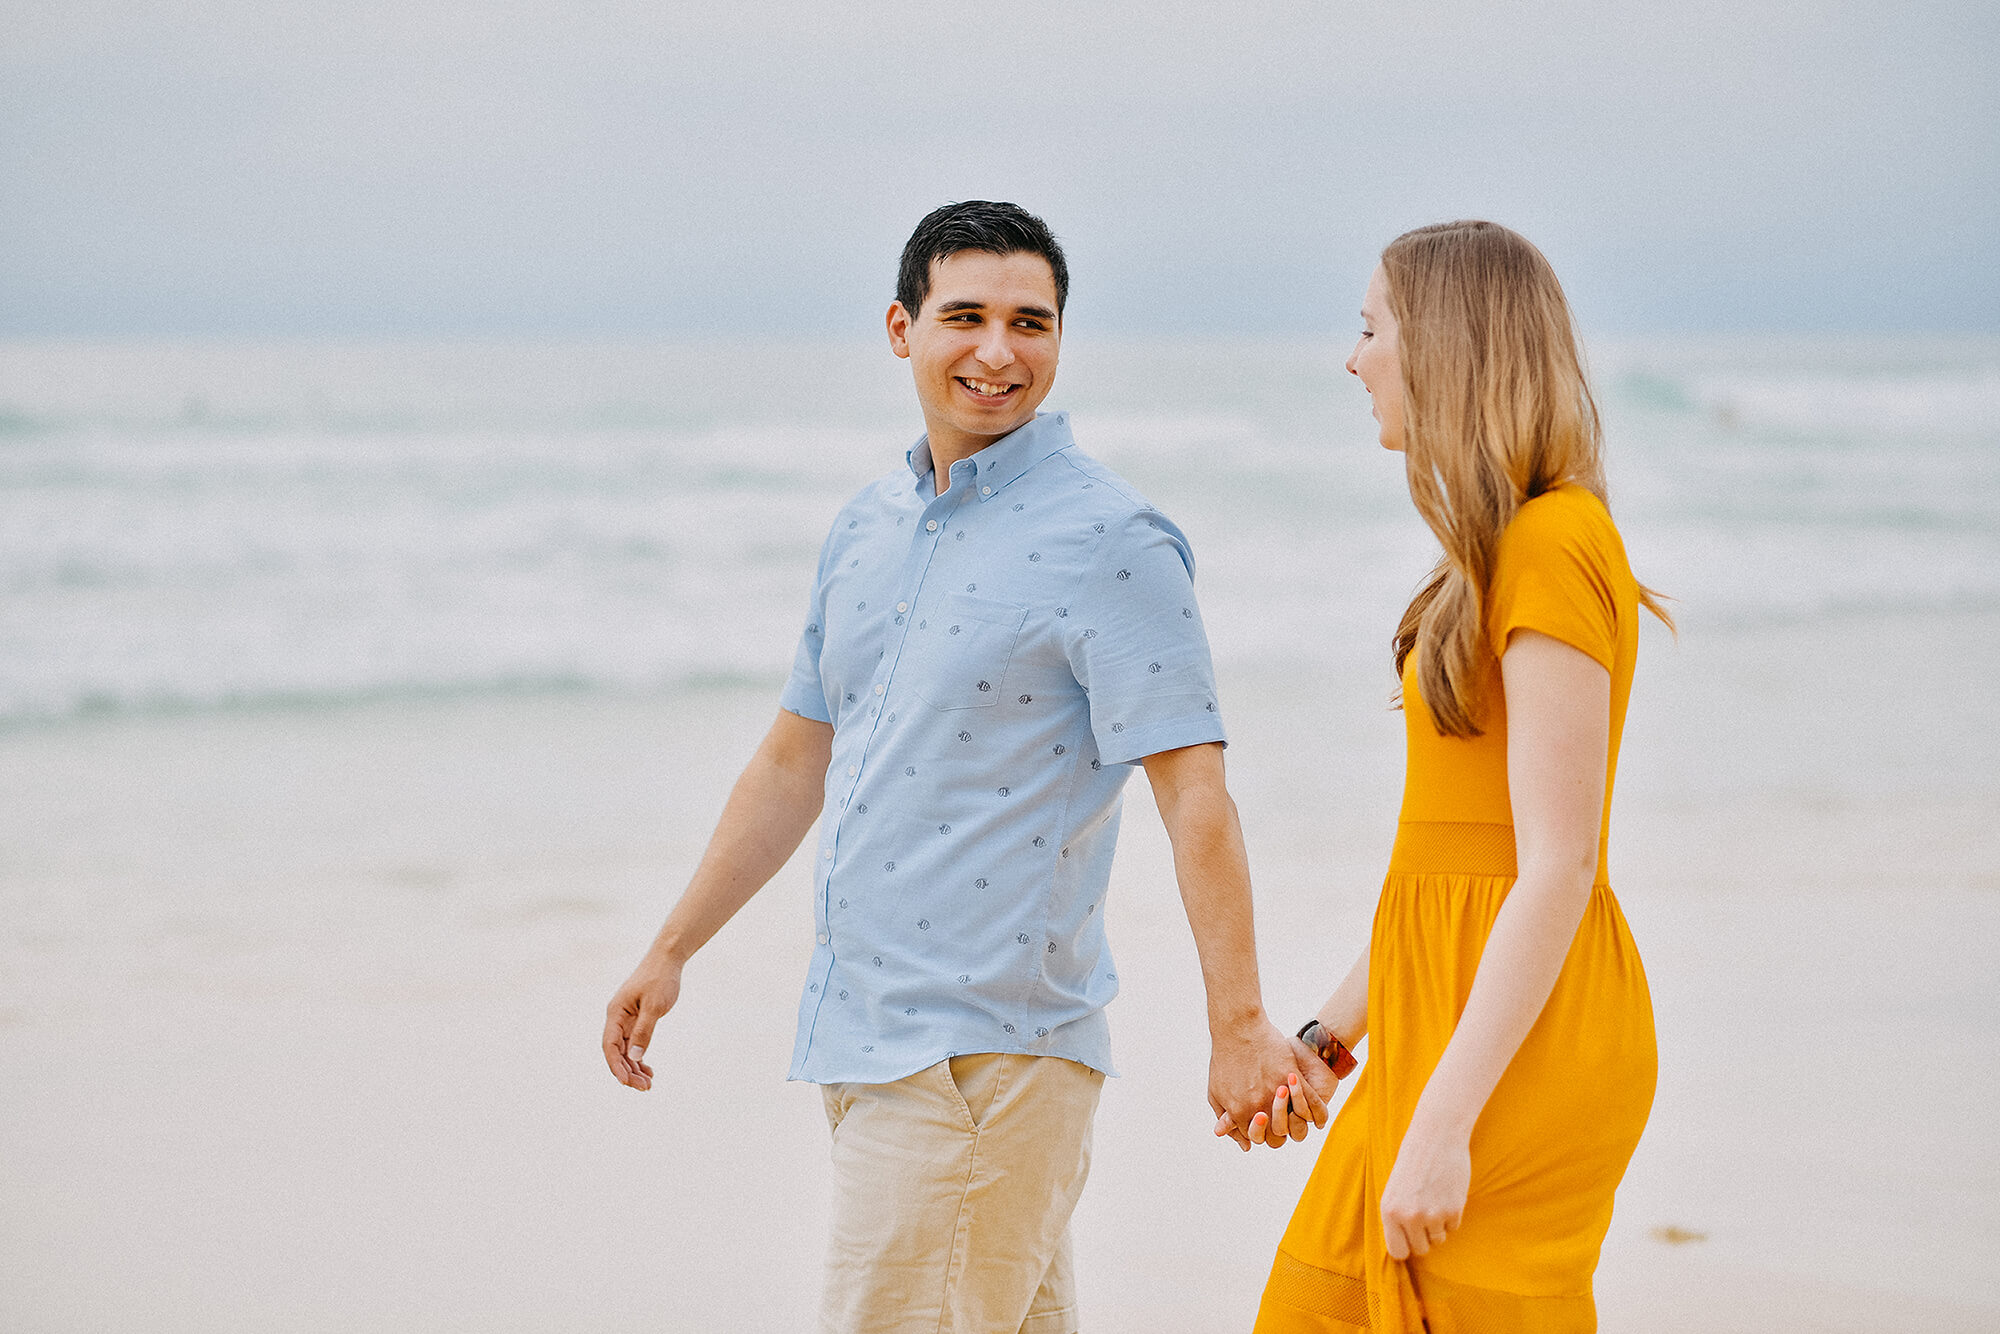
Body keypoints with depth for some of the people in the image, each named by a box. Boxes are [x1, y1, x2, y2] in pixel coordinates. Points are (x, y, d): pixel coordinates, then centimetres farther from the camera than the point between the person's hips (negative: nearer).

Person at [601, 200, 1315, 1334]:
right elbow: (797, 758, 23)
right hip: (861, 1031, 7)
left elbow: (1195, 791, -15)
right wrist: (673, 950, 22)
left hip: (986, 1048, -7)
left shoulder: (1109, 540, -10)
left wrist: (1239, 1025, -21)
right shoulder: (869, 528, 14)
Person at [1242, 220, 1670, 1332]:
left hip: (1520, 1036, -10)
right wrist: (1330, 1034, 20)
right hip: (1443, 1017, 10)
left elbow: (1557, 874, -21)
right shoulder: (1501, 552, 15)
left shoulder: (1553, 548, -16)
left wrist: (1442, 1122, -24)